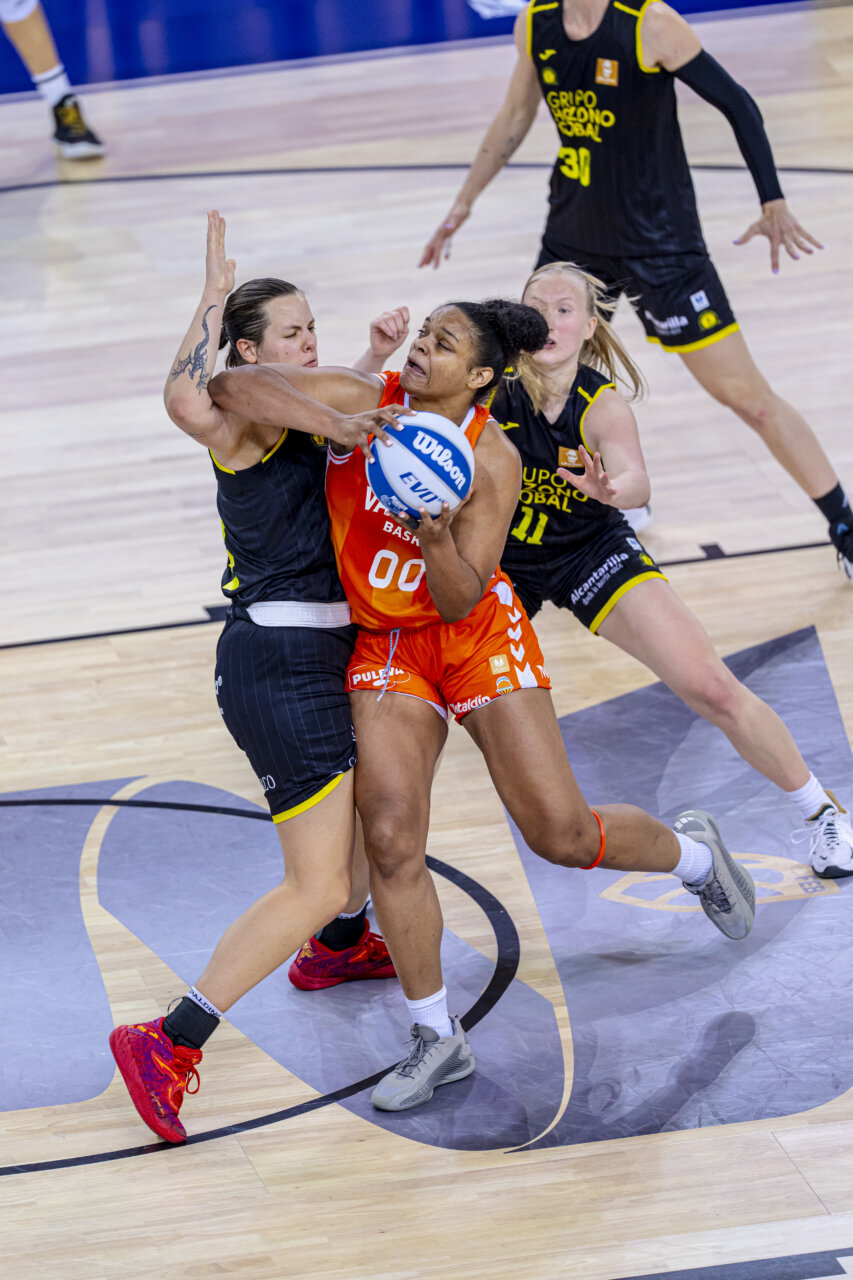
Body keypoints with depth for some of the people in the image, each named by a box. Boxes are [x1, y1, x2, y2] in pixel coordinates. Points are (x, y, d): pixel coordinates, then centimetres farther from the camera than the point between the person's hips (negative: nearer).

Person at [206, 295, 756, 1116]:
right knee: (391, 839, -10)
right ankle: (436, 1038, 5)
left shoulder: (492, 462, -18)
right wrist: (334, 425, -37)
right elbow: (230, 385, -25)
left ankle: (693, 853, 31)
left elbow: (462, 600, -20)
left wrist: (437, 539, -40)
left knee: (561, 833, -3)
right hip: (386, 648, 2)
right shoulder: (361, 402, -14)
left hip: (478, 639, -2)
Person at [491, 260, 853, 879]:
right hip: (502, 563, 1)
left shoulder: (601, 405, -23)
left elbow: (636, 481, -43)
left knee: (715, 690, -9)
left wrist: (610, 488, -67)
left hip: (594, 550, -1)